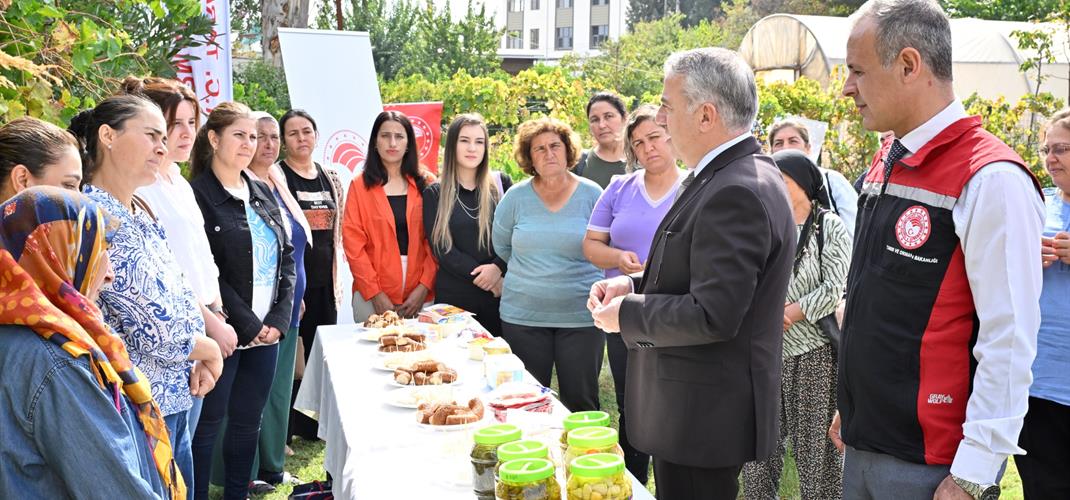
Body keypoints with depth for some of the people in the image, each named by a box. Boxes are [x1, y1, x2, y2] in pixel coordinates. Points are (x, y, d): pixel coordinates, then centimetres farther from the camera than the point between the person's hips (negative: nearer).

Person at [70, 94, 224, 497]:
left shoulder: (141, 215, 10)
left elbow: (178, 299, 15)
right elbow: (155, 331, -23)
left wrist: (198, 361, -2)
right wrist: (210, 351, -4)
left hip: (174, 401, 9)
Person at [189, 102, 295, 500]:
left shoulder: (262, 193, 13)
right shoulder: (197, 195, -8)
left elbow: (286, 255, 12)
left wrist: (279, 317, 0)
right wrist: (247, 325, -12)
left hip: (267, 329, 6)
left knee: (249, 420, 13)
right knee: (209, 423, 2)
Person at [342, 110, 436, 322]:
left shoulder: (426, 183, 7)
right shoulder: (360, 186, 4)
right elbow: (353, 243, -2)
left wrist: (424, 286, -9)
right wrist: (375, 292, -10)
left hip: (420, 296, 1)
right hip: (373, 296, -1)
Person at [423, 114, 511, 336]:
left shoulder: (501, 184, 8)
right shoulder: (435, 193, 6)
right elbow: (441, 249, -1)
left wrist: (498, 268, -14)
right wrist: (482, 275, -10)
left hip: (499, 294, 1)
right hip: (453, 296, 0)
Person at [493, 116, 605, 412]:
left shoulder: (591, 194, 0)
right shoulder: (516, 197, 3)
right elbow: (501, 247, 14)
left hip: (581, 317, -1)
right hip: (523, 316, 1)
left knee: (580, 400, 4)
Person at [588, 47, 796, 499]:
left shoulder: (736, 194, -23)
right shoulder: (731, 177, 10)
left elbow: (712, 315, -28)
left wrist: (626, 313, -14)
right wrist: (634, 283, 5)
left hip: (704, 417, -10)